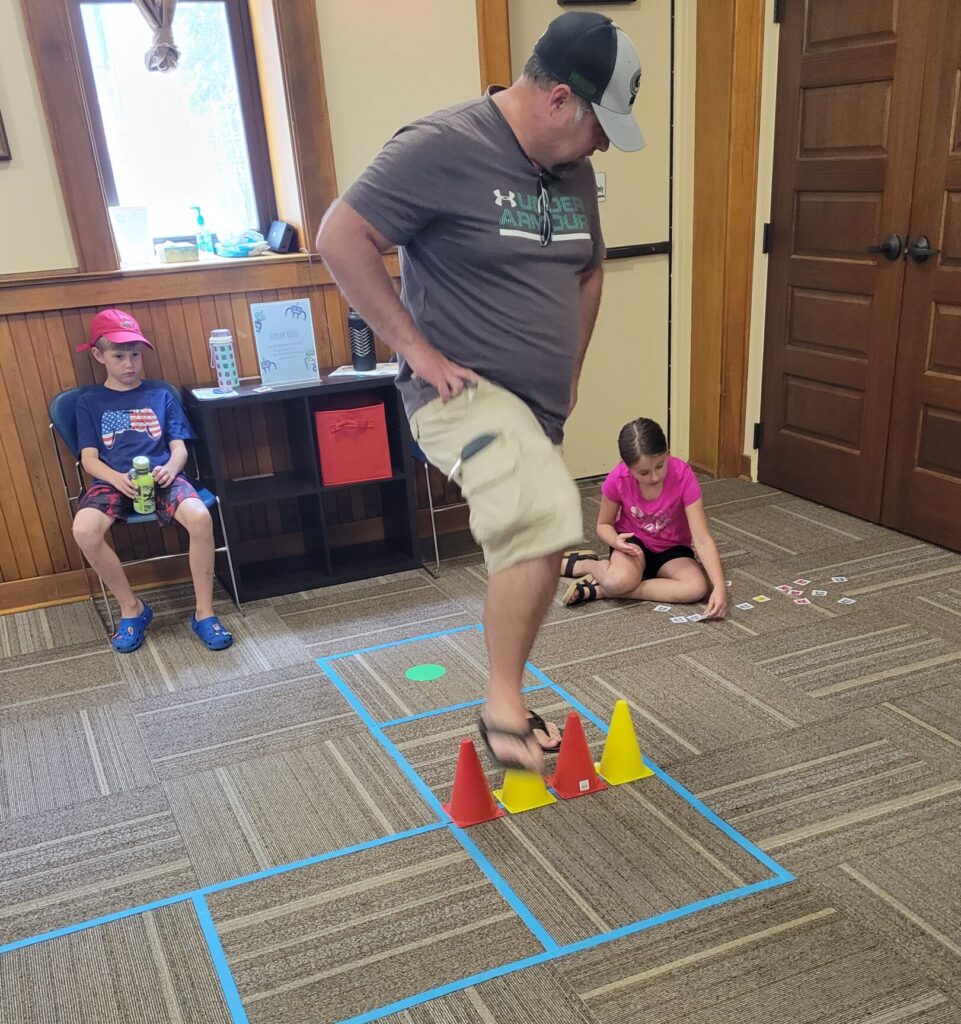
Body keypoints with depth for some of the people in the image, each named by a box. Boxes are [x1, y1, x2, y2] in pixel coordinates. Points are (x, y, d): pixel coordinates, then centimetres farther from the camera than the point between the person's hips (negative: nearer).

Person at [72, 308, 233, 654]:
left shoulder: (160, 395, 15)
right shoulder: (90, 402, 13)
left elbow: (179, 446, 10)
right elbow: (89, 458, 5)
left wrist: (170, 467, -15)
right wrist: (117, 478, -18)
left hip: (159, 476, 0)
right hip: (113, 480, 0)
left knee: (200, 517, -32)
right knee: (84, 530, -33)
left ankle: (204, 613, -17)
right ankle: (132, 607, -9)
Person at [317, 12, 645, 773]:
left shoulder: (572, 171, 9)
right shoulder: (442, 147, -15)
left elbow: (588, 272, 24)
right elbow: (340, 237, -16)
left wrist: (572, 371, 18)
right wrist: (415, 348, -17)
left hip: (537, 405, 8)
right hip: (466, 393, -8)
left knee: (526, 546, 14)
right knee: (547, 515, -29)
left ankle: (508, 710, 32)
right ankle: (504, 707, -12)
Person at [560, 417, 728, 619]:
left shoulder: (683, 476, -27)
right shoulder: (617, 480, -23)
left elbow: (702, 539, -27)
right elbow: (604, 524, -4)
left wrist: (719, 587, -38)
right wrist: (616, 541, -28)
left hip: (672, 548, 2)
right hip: (634, 542, -2)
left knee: (698, 588, -30)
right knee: (620, 581, -37)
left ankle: (599, 589, -20)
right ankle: (586, 564, -1)